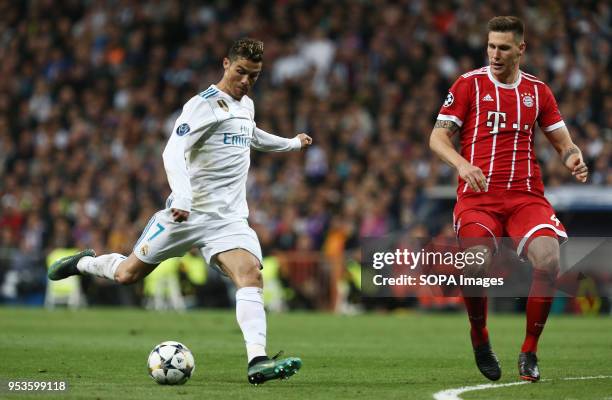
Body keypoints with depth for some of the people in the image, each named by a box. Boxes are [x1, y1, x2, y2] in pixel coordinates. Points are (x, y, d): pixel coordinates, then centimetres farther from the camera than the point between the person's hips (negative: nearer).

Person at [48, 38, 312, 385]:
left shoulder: (246, 105, 13)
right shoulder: (205, 105, -13)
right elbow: (173, 151, -26)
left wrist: (291, 144, 43)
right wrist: (182, 197, -39)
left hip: (229, 219, 5)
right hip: (188, 212, -5)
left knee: (251, 275, -22)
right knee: (128, 274, 7)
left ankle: (258, 362, -34)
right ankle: (84, 263, 41)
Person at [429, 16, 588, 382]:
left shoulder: (538, 91, 13)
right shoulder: (469, 84, 5)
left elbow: (562, 140, 17)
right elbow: (438, 136, 2)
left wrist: (574, 159, -7)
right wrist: (462, 163, -18)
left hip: (526, 196, 2)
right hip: (478, 196, -2)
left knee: (549, 259, -23)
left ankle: (529, 352, -4)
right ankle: (480, 338, 1)